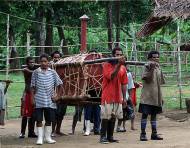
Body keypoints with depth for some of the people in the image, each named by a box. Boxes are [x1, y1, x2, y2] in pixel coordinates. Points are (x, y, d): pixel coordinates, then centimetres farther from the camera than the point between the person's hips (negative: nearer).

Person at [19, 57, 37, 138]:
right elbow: (32, 72, -20)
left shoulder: (35, 70, 13)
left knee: (33, 114, 6)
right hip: (27, 93, -5)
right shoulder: (25, 70, -3)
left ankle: (31, 132, 12)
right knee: (25, 114, -5)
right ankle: (22, 132, -3)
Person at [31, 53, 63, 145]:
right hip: (38, 100, -1)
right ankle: (40, 138, 5)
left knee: (49, 120, 8)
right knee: (39, 120, -1)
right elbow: (33, 87, 3)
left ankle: (48, 137, 18)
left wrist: (57, 96, 2)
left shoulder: (52, 72, 3)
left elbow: (59, 84, 9)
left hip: (50, 100, 1)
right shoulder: (36, 72, 0)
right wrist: (33, 98, -3)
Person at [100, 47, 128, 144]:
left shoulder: (123, 68, 9)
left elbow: (124, 84, 11)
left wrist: (124, 98, 9)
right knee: (106, 117, -4)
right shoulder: (107, 65, -5)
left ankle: (110, 136, 14)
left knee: (113, 117, 8)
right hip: (108, 96, -5)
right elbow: (111, 76, -22)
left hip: (117, 97, 5)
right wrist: (118, 65, -25)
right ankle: (103, 137, -1)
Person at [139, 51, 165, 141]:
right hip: (147, 95, -7)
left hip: (156, 96, 7)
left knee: (154, 114, 11)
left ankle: (154, 133, 15)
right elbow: (147, 79, -18)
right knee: (145, 113, -5)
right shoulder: (147, 67, -6)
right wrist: (152, 69, -26)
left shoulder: (158, 68, 13)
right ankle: (143, 134, -3)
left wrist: (161, 97, 16)